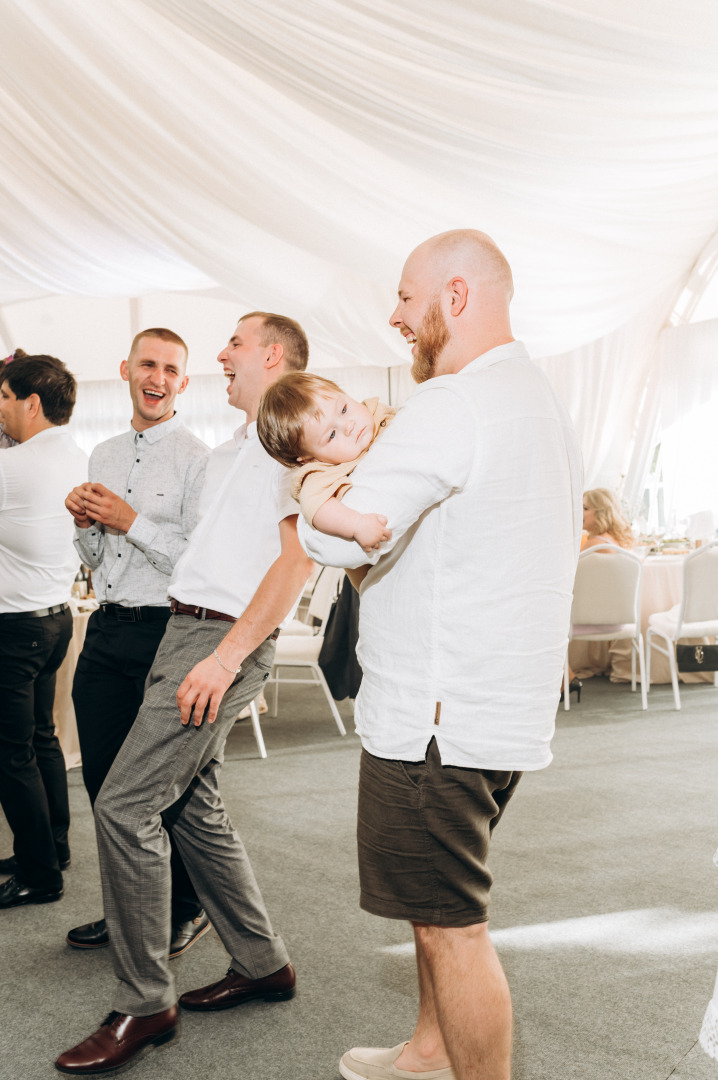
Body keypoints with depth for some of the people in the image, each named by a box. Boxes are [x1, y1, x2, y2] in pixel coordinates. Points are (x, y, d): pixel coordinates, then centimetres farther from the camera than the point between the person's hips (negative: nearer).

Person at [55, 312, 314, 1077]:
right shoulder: (234, 450, 21)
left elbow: (298, 555, -19)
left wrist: (226, 656, -23)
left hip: (223, 640, -10)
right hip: (187, 631, 10)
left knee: (124, 805, -12)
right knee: (191, 806, 13)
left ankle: (143, 1006, -2)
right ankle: (262, 963, 25)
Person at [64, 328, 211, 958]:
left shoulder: (197, 459, -7)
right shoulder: (104, 456, 15)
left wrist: (132, 522, -16)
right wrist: (86, 522, 0)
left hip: (162, 630, -7)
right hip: (106, 629, 7)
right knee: (104, 781, 13)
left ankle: (186, 911, 21)